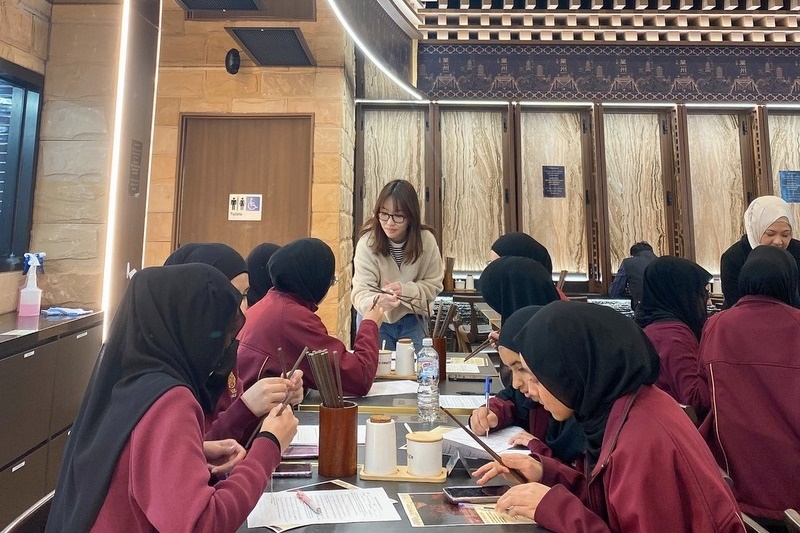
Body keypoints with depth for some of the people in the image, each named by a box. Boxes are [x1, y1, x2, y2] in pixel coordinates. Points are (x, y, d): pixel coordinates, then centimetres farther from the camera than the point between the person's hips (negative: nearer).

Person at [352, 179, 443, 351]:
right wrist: (376, 301, -50)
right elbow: (361, 291, -28)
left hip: (412, 319, 2)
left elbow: (434, 285, -9)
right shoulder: (367, 242, -22)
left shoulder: (426, 240, -16)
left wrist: (405, 289, -27)